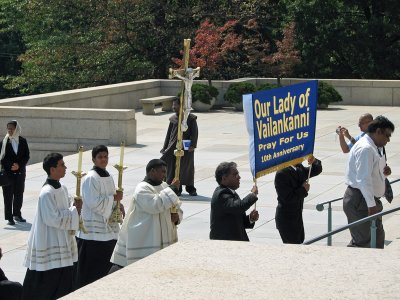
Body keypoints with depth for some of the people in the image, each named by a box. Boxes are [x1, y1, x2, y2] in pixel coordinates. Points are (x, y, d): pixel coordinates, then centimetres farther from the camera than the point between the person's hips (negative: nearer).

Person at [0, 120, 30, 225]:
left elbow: (26, 156, 3)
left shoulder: (23, 141, 4)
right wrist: (11, 166, -12)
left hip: (20, 172, 3)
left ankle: (17, 214, 23)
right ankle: (9, 217, 0)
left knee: (19, 194, 9)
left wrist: (19, 165, -11)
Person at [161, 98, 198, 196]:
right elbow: (169, 133, 13)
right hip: (173, 147, 3)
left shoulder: (191, 118, -4)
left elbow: (194, 133, -5)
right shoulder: (173, 119, 7)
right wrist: (165, 147, 11)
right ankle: (177, 188, 11)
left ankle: (190, 188, 13)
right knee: (174, 168, 2)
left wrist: (192, 145, -15)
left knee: (188, 167, 3)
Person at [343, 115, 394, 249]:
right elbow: (363, 179, -26)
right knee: (363, 241, -9)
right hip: (359, 201, -11)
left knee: (378, 237, 20)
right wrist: (371, 204, -27)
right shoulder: (365, 149, -20)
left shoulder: (374, 148, 13)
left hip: (369, 199, 11)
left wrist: (384, 171, 4)